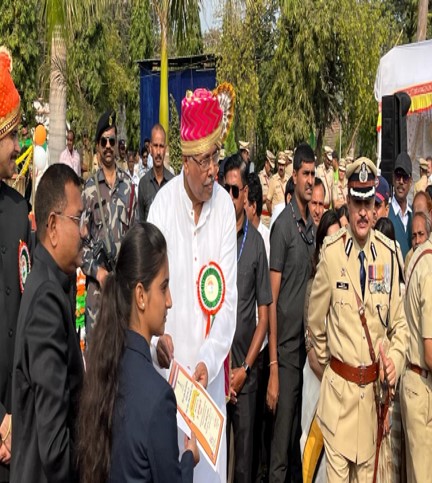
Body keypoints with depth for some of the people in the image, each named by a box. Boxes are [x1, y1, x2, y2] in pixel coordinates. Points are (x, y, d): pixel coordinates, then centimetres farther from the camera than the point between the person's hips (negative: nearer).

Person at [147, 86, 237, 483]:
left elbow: (229, 298, -4)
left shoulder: (225, 207, -4)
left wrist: (208, 361, -13)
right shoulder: (163, 204, -9)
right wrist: (158, 334, -22)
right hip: (167, 365, -1)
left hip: (209, 371, 2)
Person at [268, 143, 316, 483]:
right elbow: (272, 299, -14)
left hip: (307, 345, 7)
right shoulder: (283, 226, -11)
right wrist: (273, 366, -17)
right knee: (282, 437, 0)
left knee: (299, 433, 17)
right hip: (286, 348, -7)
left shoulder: (312, 226, 10)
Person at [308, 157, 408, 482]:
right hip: (339, 385, -2)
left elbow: (399, 324, 5)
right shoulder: (331, 253, -9)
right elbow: (315, 320, 4)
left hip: (373, 387, 2)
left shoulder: (388, 253, -3)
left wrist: (395, 359, -11)